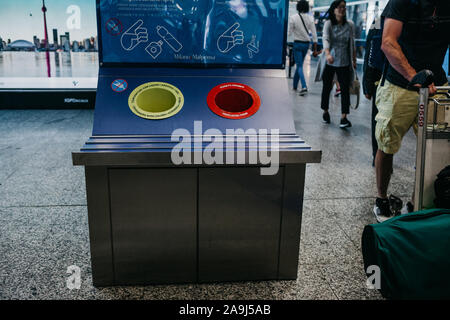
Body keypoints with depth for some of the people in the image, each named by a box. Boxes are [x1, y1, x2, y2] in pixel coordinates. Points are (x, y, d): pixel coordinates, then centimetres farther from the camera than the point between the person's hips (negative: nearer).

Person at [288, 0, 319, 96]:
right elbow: (314, 34, -3)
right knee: (299, 64, 18)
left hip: (297, 43, -4)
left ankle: (304, 86, -22)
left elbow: (290, 32, -5)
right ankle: (295, 85, 29)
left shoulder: (293, 18, -10)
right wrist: (315, 49, 0)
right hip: (306, 44, 4)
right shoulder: (310, 18, -1)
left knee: (300, 66, -4)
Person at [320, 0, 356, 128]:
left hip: (344, 63, 1)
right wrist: (328, 54, -37)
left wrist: (354, 60, 8)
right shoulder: (328, 24, -4)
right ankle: (325, 112, 28)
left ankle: (344, 117, -7)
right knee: (327, 87, 9)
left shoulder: (350, 25, 4)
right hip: (329, 62, -1)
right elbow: (325, 39, -19)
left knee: (345, 89, -7)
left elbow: (352, 44, 10)